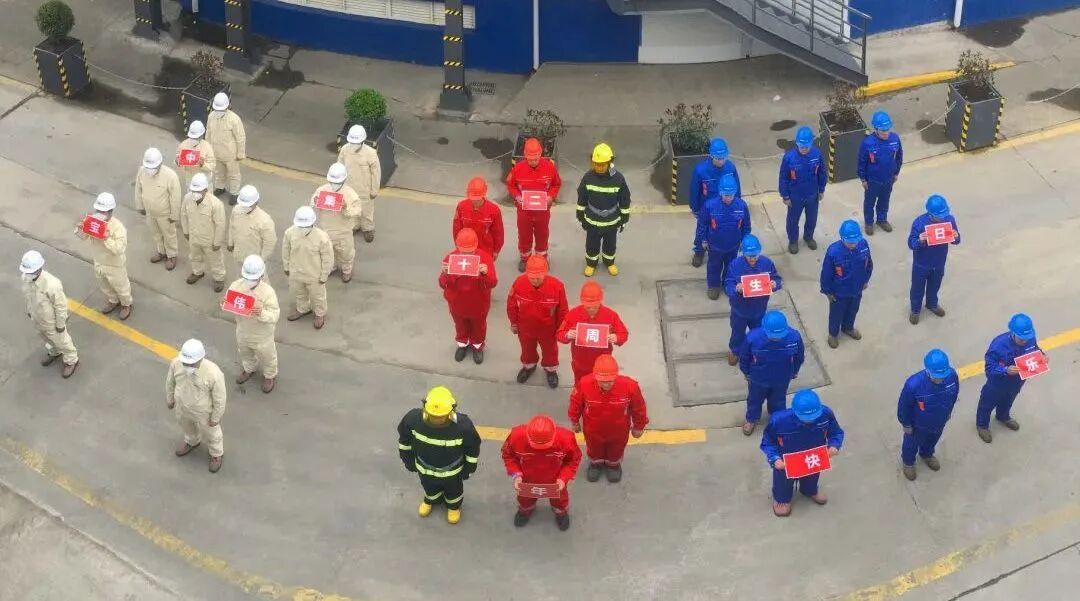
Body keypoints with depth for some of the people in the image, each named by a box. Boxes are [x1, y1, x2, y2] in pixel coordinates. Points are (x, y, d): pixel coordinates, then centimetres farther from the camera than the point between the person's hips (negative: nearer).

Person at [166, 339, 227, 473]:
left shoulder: (213, 373, -39)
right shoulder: (176, 363, -28)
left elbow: (219, 397, -23)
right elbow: (171, 381, -7)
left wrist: (216, 417, -9)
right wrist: (169, 399, 8)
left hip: (204, 411, -3)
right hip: (182, 406, 3)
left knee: (210, 432, 25)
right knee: (187, 426, 33)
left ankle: (217, 453, 56)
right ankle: (192, 441, 65)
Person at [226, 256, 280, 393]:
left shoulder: (268, 292, -33)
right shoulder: (236, 286, -21)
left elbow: (275, 315, -31)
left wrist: (262, 313, -51)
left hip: (262, 334, -4)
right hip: (243, 330, 4)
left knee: (266, 356, 24)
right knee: (245, 353, 32)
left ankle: (270, 376, 53)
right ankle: (249, 369, 64)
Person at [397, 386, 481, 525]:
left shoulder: (463, 425, -39)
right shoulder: (413, 418, -35)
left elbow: (472, 449, -17)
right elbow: (404, 440, -11)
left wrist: (468, 469, -4)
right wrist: (409, 461, 2)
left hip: (452, 471, -1)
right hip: (425, 468, 1)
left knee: (453, 490, 31)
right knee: (429, 488, 33)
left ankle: (454, 505, 64)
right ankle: (431, 499, 68)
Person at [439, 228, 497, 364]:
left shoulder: (485, 258, -26)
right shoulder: (450, 258, -23)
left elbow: (492, 284, -27)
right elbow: (443, 285, -21)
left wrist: (486, 274, -49)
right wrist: (445, 274, -43)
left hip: (478, 304, -1)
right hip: (457, 303, 1)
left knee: (478, 326, 26)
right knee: (460, 326, 28)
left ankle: (478, 346, 55)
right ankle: (462, 344, 57)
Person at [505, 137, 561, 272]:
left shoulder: (549, 166, -18)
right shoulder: (518, 168, -19)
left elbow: (557, 184, -1)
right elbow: (511, 185, -2)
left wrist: (551, 196, -18)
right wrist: (517, 197, -19)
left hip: (543, 210, 0)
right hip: (524, 210, 0)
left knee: (542, 235, 20)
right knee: (524, 236, 17)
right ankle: (525, 258, 41)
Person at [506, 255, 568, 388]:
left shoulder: (557, 286, -33)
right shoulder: (519, 283, -29)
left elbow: (562, 310, -16)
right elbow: (511, 305, -10)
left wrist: (561, 329, -5)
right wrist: (513, 323, 2)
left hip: (548, 329, -1)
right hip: (525, 327, 1)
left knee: (549, 350, 27)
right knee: (527, 349, 30)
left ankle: (551, 369, 56)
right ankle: (528, 366, 61)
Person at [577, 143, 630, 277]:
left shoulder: (618, 179, -19)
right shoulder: (588, 177, -17)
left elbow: (625, 200, -6)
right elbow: (582, 199, -3)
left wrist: (624, 218, 1)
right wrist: (581, 216, 3)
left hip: (612, 221, 0)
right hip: (592, 220, 0)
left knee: (610, 244, 20)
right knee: (592, 245, 17)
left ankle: (609, 262, 47)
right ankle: (591, 263, 43)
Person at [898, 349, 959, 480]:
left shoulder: (952, 375, -32)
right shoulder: (914, 384, -44)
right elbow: (904, 406, -23)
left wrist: (949, 411, 9)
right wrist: (906, 424, -8)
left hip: (939, 422, 3)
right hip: (918, 424, -3)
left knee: (932, 441, 35)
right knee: (912, 444, 29)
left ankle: (927, 454, 68)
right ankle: (908, 462, 60)